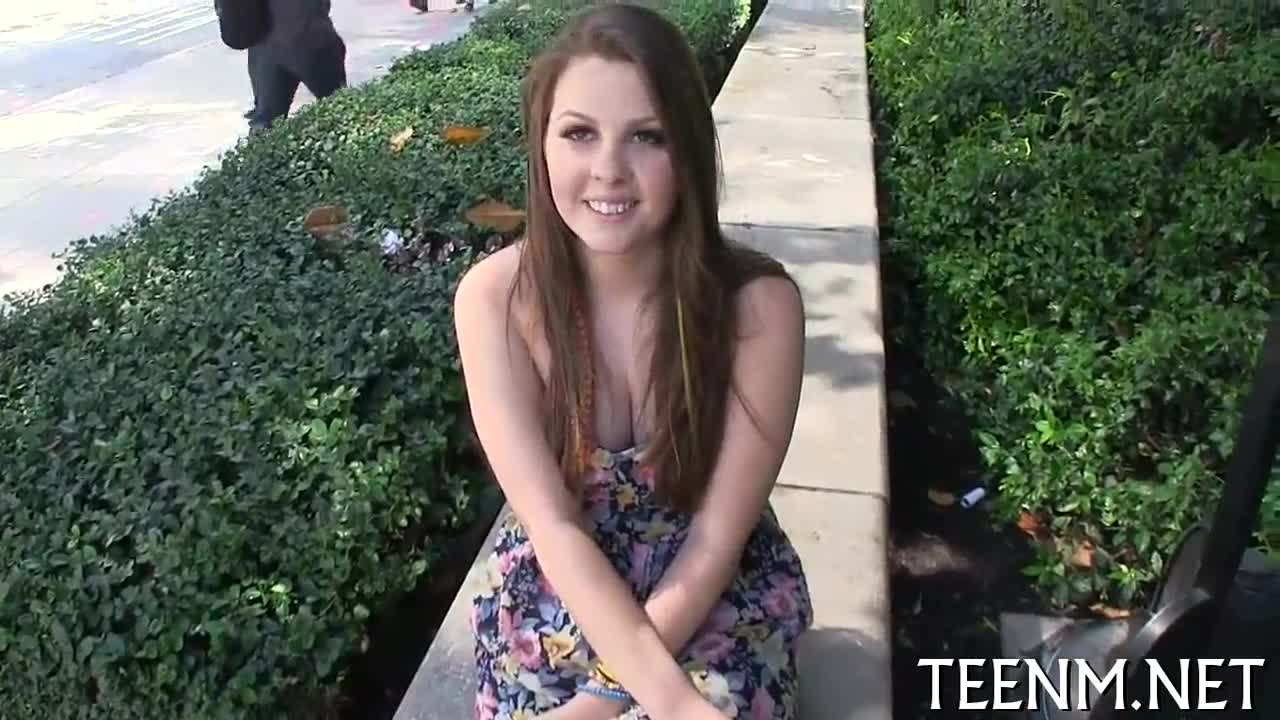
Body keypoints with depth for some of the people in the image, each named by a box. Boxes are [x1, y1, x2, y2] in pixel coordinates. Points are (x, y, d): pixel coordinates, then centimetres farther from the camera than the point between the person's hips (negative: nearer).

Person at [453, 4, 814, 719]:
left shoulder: (759, 302, -20)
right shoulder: (494, 299, -18)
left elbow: (716, 538, -15)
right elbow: (554, 528, -18)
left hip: (721, 595, 0)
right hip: (557, 591, 0)